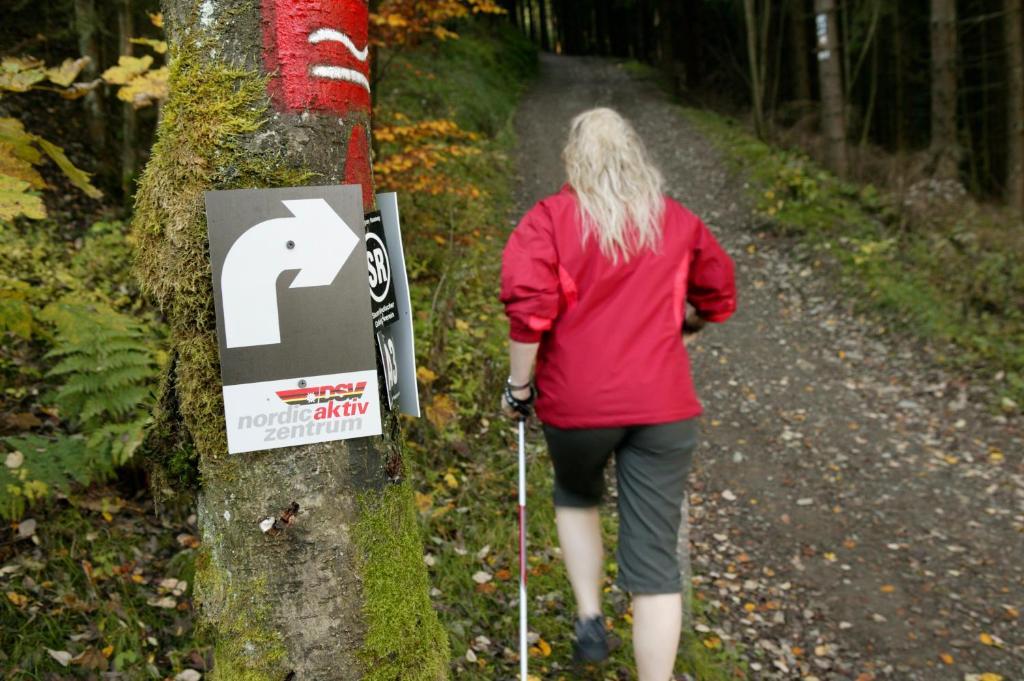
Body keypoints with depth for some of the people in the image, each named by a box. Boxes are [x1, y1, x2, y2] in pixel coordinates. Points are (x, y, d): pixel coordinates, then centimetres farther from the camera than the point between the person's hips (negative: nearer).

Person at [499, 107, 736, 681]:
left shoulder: (549, 219, -3)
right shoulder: (679, 222, 8)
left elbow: (529, 307, -15)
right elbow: (720, 296, 19)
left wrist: (519, 386, -4)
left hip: (576, 402, -1)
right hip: (663, 405, 1)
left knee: (577, 499, 30)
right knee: (656, 559, 5)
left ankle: (590, 619, 23)